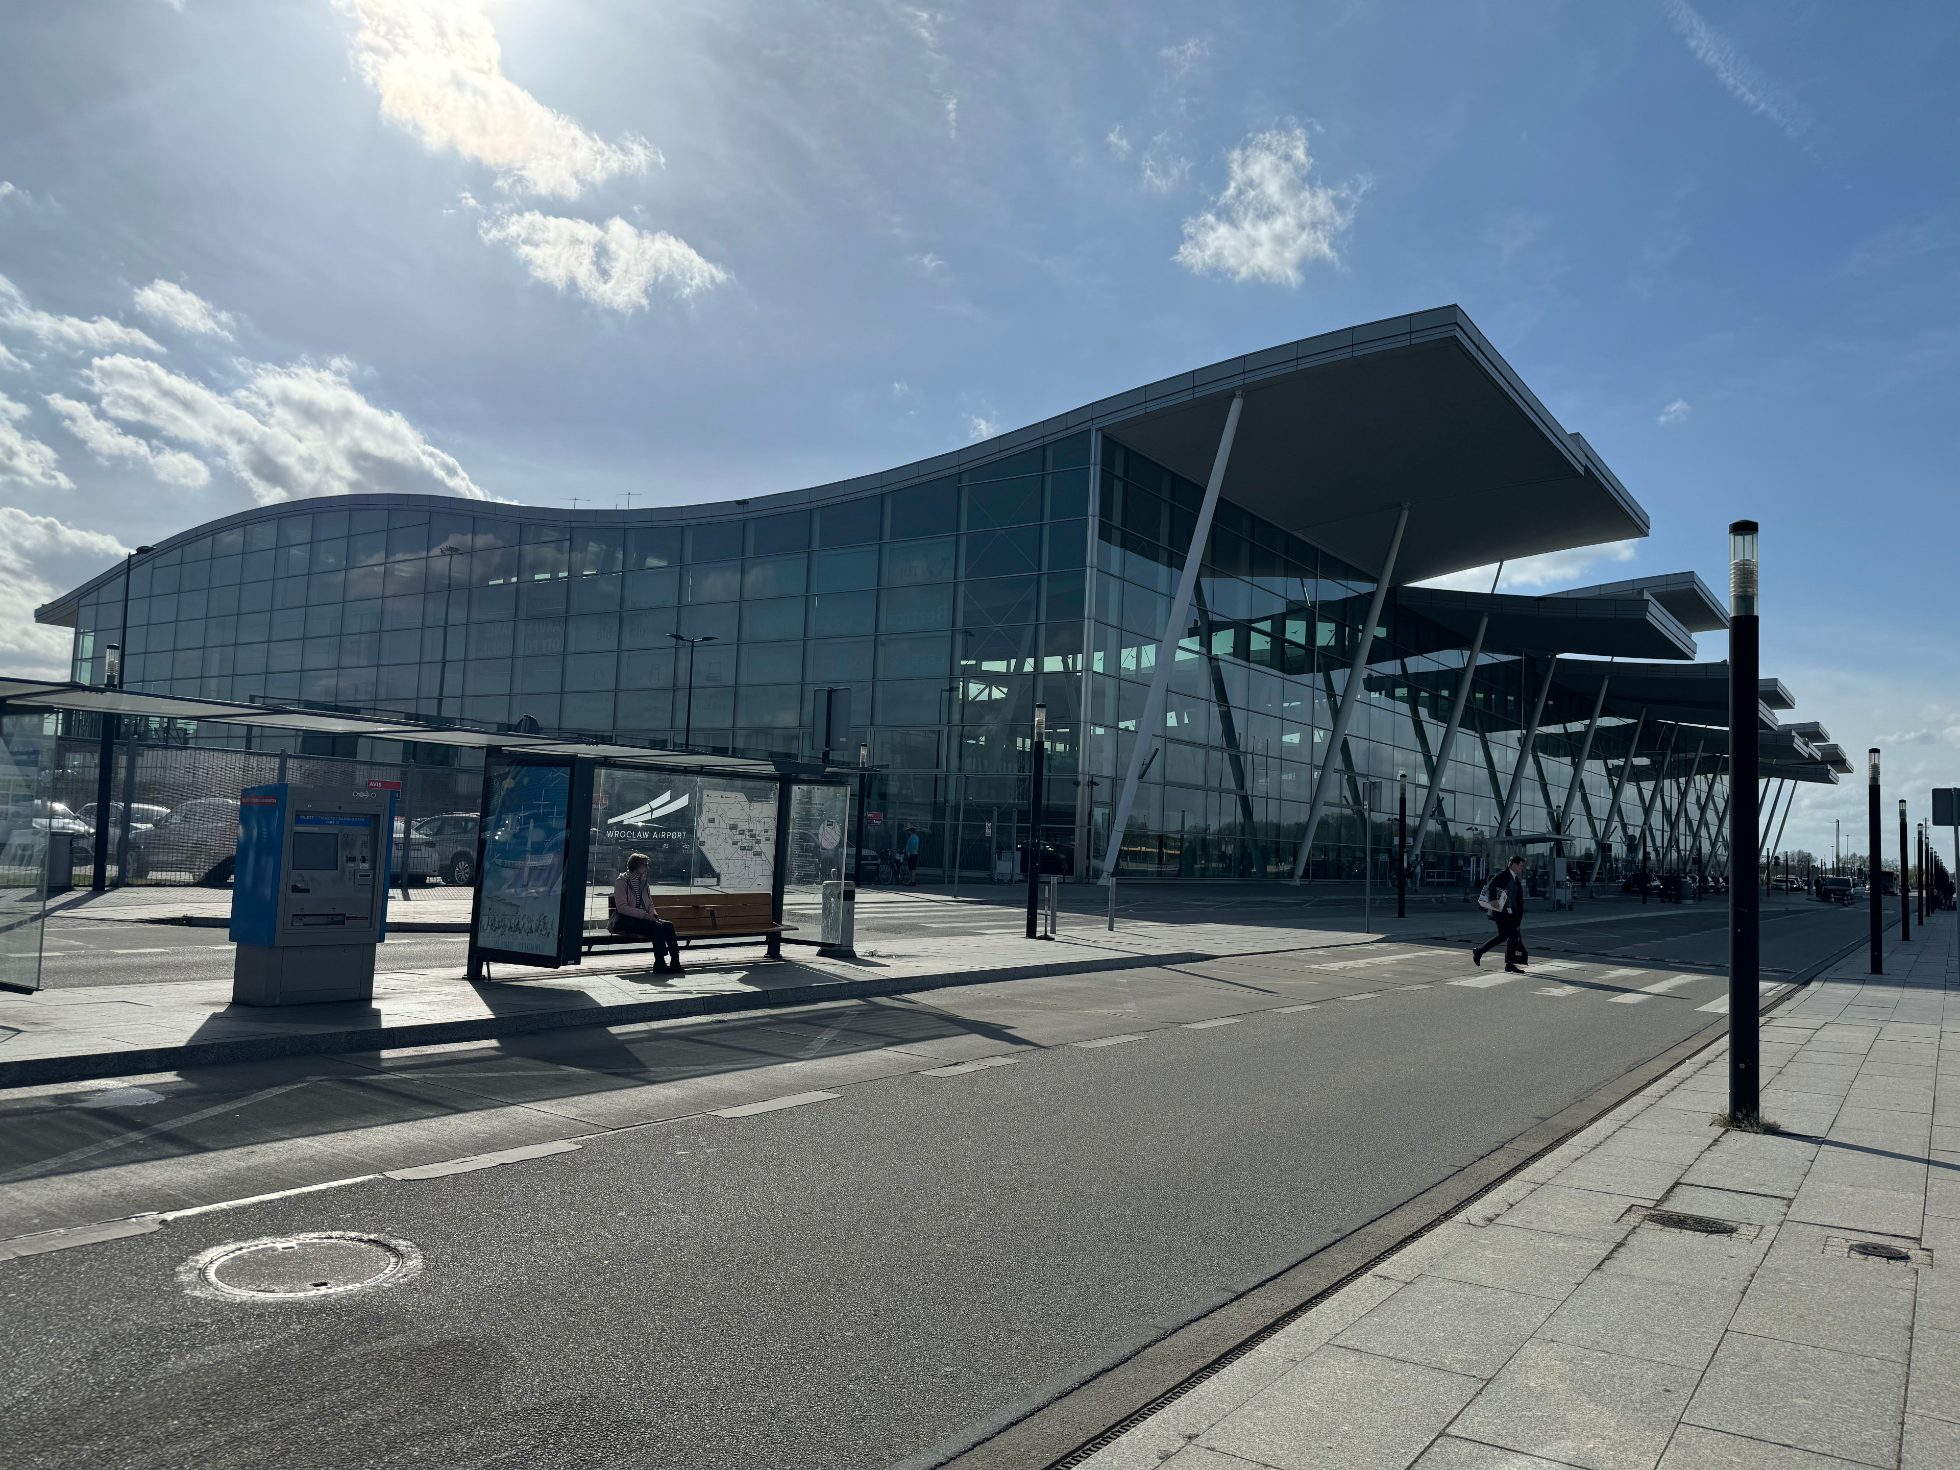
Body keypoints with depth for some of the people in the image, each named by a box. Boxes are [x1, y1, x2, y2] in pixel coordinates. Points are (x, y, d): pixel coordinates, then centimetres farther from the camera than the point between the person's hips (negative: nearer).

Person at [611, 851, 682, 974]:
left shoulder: (643, 881, 18)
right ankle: (659, 964, -27)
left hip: (642, 918, 7)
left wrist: (653, 915, 2)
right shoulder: (621, 881, -6)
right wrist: (644, 915, -22)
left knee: (668, 925, -20)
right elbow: (621, 907, -15)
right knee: (657, 927, -30)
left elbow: (650, 904, 25)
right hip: (625, 921, -7)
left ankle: (675, 962, -24)